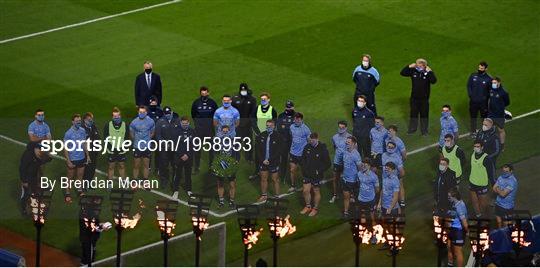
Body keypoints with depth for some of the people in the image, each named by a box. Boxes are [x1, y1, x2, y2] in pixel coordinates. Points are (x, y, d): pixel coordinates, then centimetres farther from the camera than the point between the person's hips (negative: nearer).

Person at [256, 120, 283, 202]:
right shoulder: (261, 136, -1)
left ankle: (277, 196, 15)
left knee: (275, 180, 5)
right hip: (263, 162, 4)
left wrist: (269, 160, -15)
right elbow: (258, 150, 4)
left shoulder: (278, 136, -11)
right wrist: (262, 160, -7)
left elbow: (279, 151, -11)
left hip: (274, 162, -4)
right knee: (263, 179, 13)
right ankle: (264, 195, 26)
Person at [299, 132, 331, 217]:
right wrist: (304, 168, -1)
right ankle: (308, 206, 28)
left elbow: (327, 164, -10)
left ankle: (315, 208, 25)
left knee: (316, 191, 9)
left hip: (317, 175, -4)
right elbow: (303, 159, 13)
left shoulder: (323, 149, -15)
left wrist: (319, 171, -16)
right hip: (307, 174, 4)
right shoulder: (307, 147, -2)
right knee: (305, 191, 7)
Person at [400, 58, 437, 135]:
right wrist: (409, 67, -14)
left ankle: (424, 131, 19)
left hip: (424, 98, -3)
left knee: (424, 114, 7)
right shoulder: (413, 71, -4)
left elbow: (434, 81, -27)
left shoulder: (428, 73, -13)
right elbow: (402, 73, -3)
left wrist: (429, 72, -32)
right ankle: (412, 129, 29)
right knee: (413, 113, 14)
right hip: (414, 97, 3)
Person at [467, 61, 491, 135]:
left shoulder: (488, 79, -11)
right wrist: (470, 95, -4)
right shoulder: (473, 75, -4)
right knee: (473, 116, 15)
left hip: (483, 102, -3)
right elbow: (468, 86, 5)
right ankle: (473, 131, 30)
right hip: (473, 101, 3)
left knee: (484, 116, 8)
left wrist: (485, 97, -11)